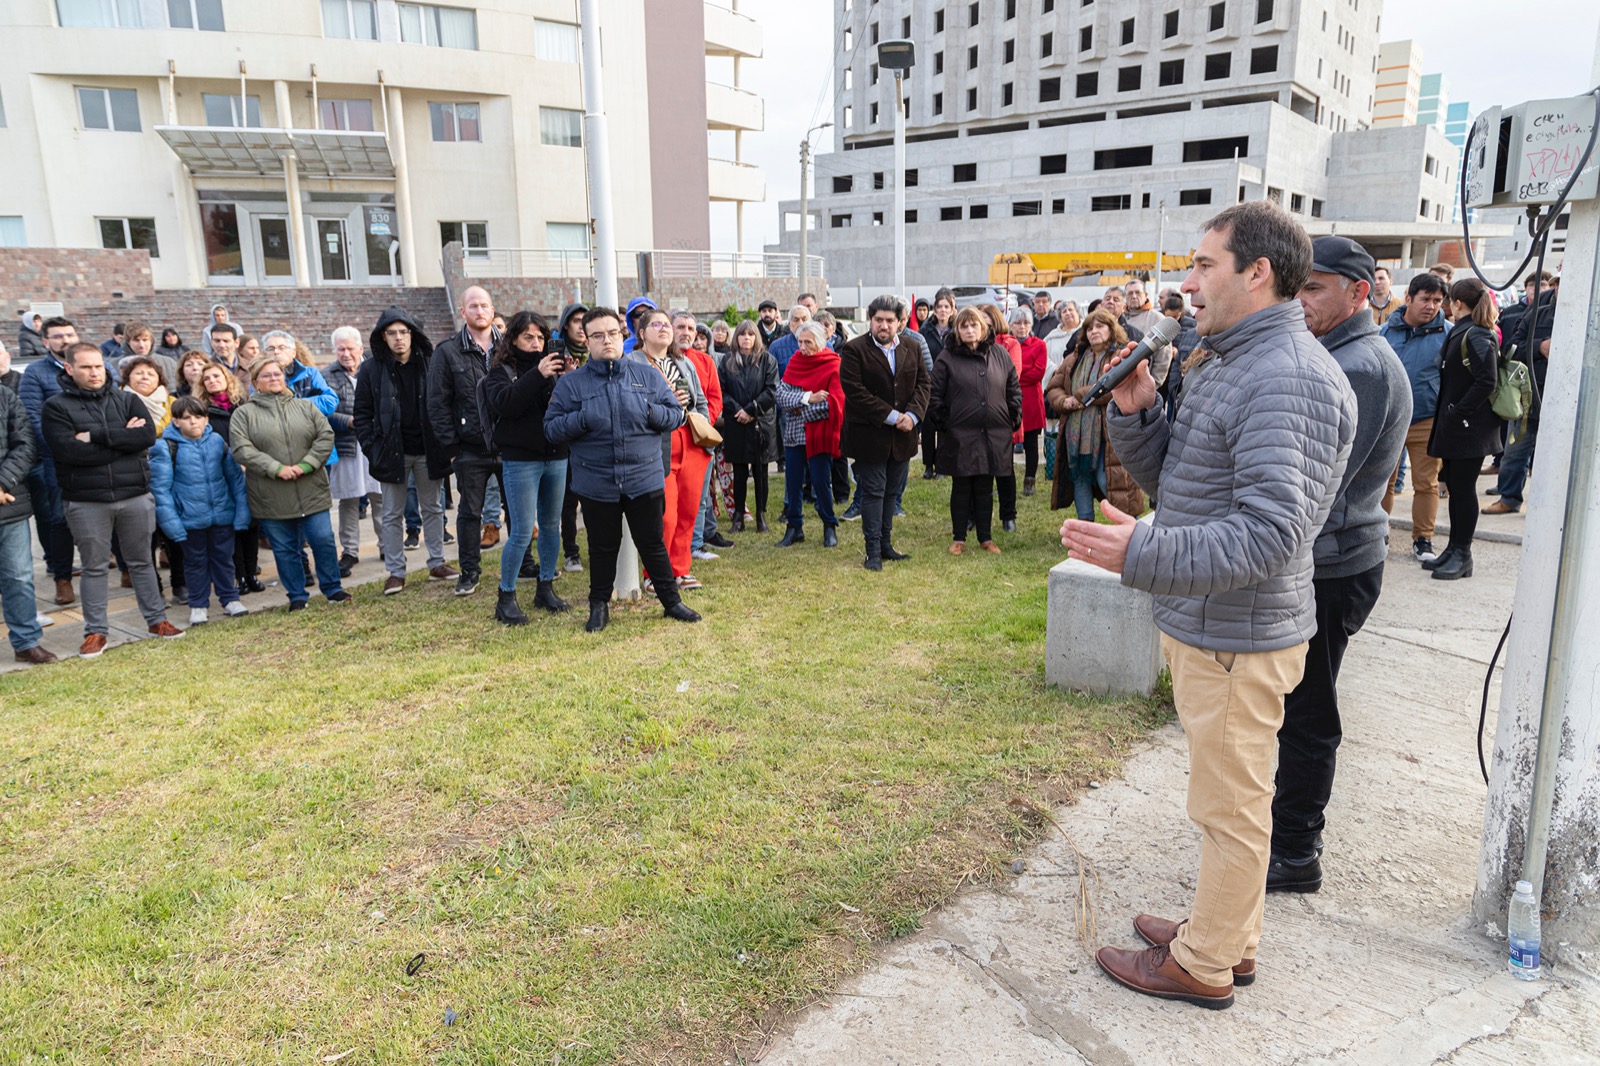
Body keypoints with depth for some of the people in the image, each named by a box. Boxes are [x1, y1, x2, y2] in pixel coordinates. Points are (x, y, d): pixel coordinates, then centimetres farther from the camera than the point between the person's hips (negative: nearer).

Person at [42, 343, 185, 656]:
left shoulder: (127, 400, 6)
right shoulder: (56, 407, -1)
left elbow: (148, 434, -11)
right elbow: (68, 450, -16)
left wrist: (97, 436, -16)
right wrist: (123, 440, -13)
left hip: (136, 496, 2)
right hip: (86, 502, -2)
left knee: (142, 562, 13)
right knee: (94, 567, 7)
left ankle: (156, 619, 24)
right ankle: (96, 631, 18)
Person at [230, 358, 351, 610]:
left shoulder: (306, 407, 10)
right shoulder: (243, 414, 3)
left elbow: (326, 436, 1)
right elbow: (242, 450, -8)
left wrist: (305, 465, -12)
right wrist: (277, 469, -18)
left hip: (311, 491, 1)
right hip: (271, 499, -1)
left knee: (323, 540, 1)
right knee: (284, 549, 7)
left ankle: (332, 589, 17)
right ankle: (297, 597, 19)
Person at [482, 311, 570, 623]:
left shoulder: (553, 367, 8)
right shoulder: (501, 371, -1)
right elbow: (504, 403, -21)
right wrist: (537, 375, -27)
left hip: (556, 457, 4)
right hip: (520, 460, -4)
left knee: (551, 526, 12)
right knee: (522, 532, -5)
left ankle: (546, 588, 27)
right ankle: (505, 598, 9)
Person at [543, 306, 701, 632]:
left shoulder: (647, 374, 3)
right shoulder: (571, 382, -1)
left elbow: (677, 413, 5)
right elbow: (551, 428, -3)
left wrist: (651, 412, -14)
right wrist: (581, 420, -20)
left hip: (645, 480, 0)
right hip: (596, 485, 0)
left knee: (653, 544, 12)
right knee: (602, 548, 13)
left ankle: (671, 601, 26)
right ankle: (599, 605, 30)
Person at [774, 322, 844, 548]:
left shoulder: (833, 365, -6)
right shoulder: (795, 362, 8)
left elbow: (835, 402, -17)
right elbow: (781, 394, -2)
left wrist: (799, 408, -11)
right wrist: (808, 398, -16)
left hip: (819, 434, -4)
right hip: (794, 433, 5)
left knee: (821, 482, -2)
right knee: (792, 482, 6)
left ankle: (830, 526, 17)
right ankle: (795, 527, 19)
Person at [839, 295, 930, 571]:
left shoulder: (912, 347, 7)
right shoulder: (854, 349, -9)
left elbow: (923, 382, 6)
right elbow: (854, 390, -16)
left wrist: (913, 414, -12)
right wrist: (890, 416, -18)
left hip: (902, 434, 5)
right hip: (869, 434, -5)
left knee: (893, 491, 13)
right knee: (873, 491, 0)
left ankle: (885, 543, 25)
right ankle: (873, 550, 6)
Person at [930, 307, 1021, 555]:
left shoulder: (1000, 354, 6)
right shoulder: (947, 357, -3)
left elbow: (1014, 390, 12)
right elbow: (935, 395, -2)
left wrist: (1014, 418, 6)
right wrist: (943, 422, -5)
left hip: (994, 435, 2)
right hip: (959, 435, -2)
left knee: (985, 488, 11)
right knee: (961, 488, 7)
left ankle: (986, 537, 21)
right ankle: (958, 538, 17)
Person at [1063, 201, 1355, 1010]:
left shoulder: (1288, 380, -23)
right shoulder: (1224, 364, 11)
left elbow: (1271, 532, -31)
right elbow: (1170, 475, 14)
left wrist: (1143, 555, -39)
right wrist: (1136, 411, -3)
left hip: (1238, 636, -10)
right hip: (1205, 622, 10)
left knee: (1231, 804, 6)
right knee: (1228, 794, 23)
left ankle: (1205, 965, 24)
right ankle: (1227, 933, 40)